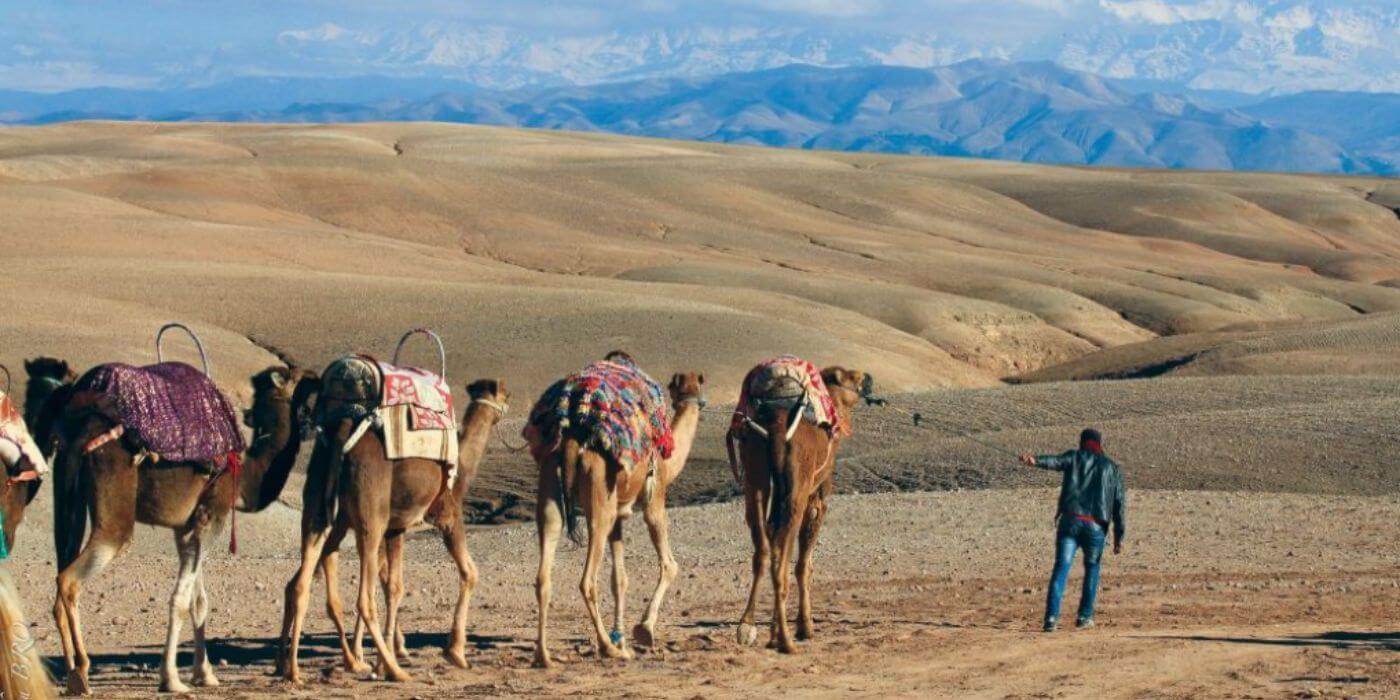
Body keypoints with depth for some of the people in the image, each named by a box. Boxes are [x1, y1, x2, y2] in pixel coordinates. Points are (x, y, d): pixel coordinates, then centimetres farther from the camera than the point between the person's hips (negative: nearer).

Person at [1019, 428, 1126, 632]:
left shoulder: (1075, 457, 13)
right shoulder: (1112, 468, 18)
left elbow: (1055, 461, -12)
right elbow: (1120, 504, 12)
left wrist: (1035, 460, -33)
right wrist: (1119, 537, 12)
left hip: (1070, 521, -1)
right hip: (1096, 527, 1)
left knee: (1061, 568, -6)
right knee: (1092, 568, 21)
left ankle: (1052, 617, -19)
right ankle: (1085, 617, 17)